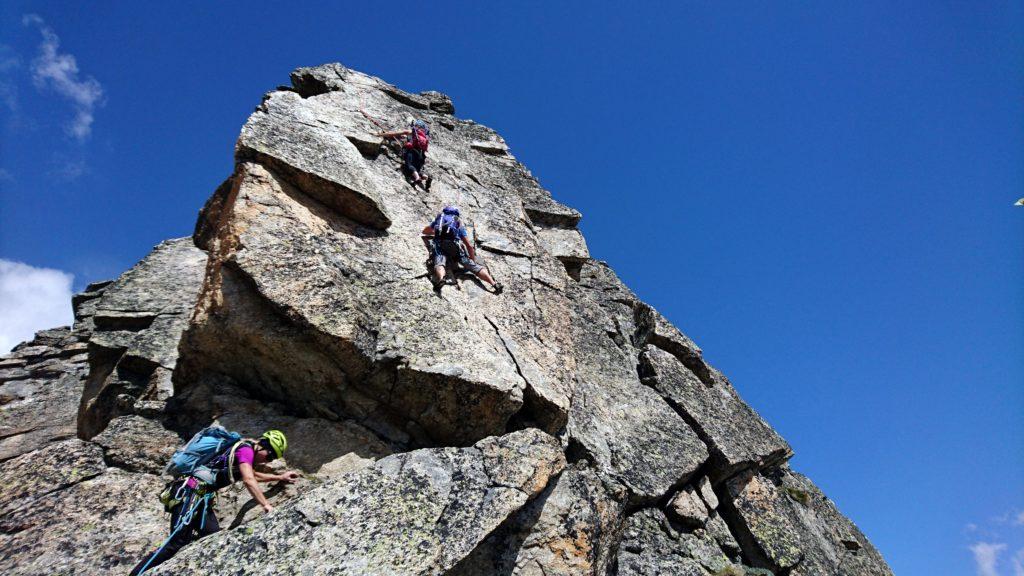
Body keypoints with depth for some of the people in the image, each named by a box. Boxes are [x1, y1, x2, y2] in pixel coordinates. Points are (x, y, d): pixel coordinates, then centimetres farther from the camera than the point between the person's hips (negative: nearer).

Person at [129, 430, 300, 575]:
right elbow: (249, 480, -21)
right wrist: (266, 505, -20)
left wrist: (280, 477, 41)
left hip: (201, 497, 10)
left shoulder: (245, 452, 20)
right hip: (190, 493, -10)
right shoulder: (246, 449, -9)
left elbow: (254, 475, 40)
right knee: (175, 544, -18)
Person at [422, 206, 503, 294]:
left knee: (439, 265, -26)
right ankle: (494, 283, -18)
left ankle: (440, 279, -59)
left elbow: (425, 231, 50)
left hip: (439, 246, 0)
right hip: (455, 247, 0)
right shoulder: (459, 225, 29)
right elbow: (469, 246, 21)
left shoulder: (439, 219, 34)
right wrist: (473, 261, 31)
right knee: (474, 266, -2)